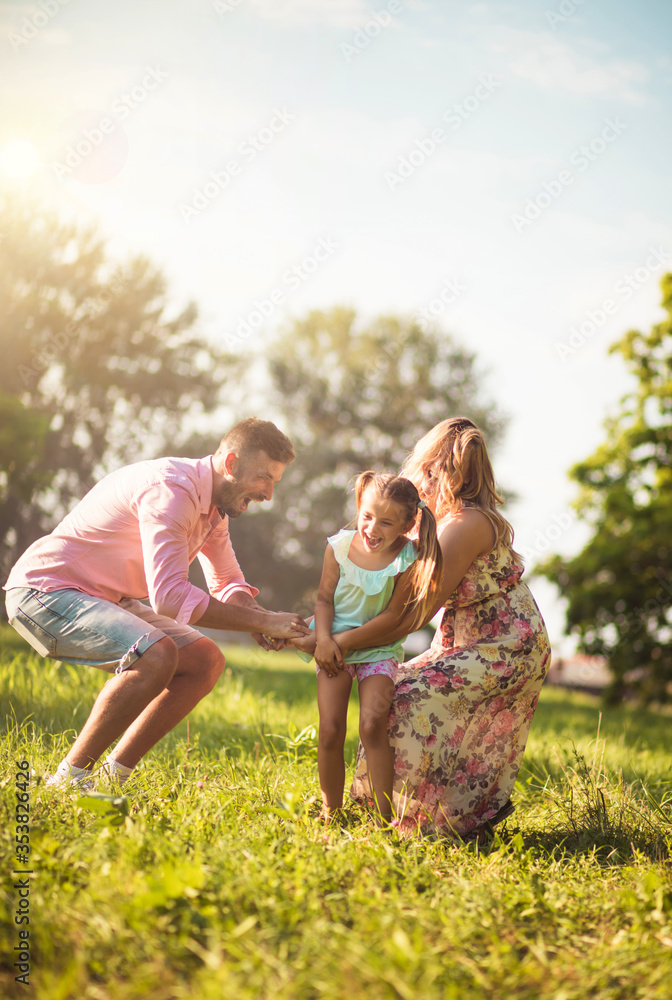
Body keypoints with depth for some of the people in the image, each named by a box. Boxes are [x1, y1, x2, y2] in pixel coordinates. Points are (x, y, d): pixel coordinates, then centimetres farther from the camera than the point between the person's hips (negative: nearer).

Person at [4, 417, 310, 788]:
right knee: (157, 654, -31)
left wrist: (264, 621, -9)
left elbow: (228, 585, 15)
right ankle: (69, 778, -19)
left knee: (205, 661, 1)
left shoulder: (215, 503, 6)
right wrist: (261, 621, -28)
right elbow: (169, 595, -34)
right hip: (46, 589, -10)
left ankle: (114, 776, 2)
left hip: (106, 600, 10)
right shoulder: (171, 490, -26)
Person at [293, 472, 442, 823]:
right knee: (330, 731, -5)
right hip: (335, 646, 2)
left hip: (379, 649, -2)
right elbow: (324, 599, -1)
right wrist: (323, 639, -14)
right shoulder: (340, 546, -8)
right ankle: (330, 811, 12)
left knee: (372, 725, -19)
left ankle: (384, 816, -11)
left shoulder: (408, 559, -15)